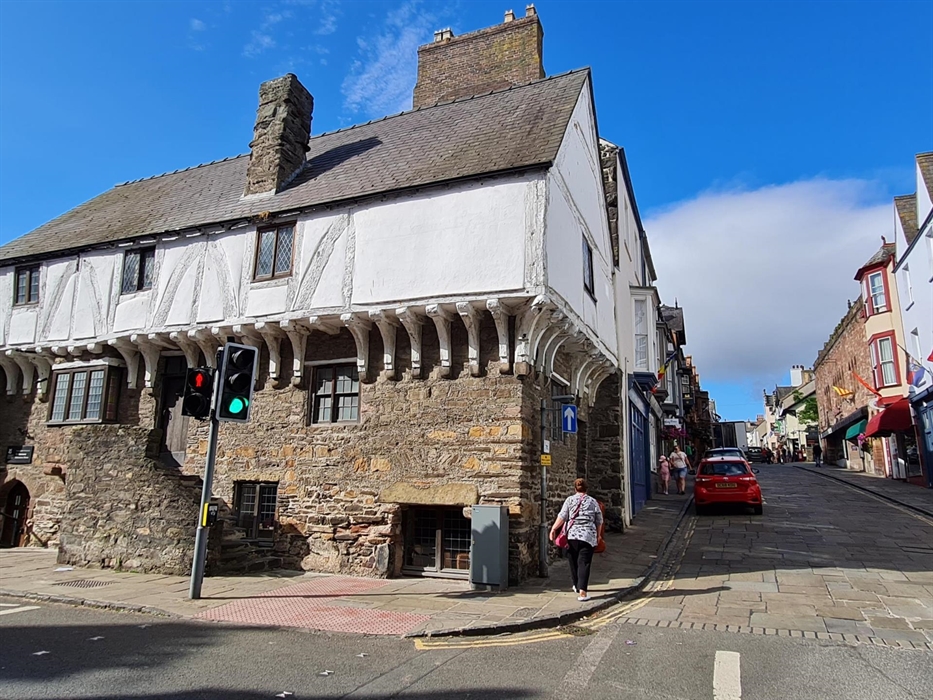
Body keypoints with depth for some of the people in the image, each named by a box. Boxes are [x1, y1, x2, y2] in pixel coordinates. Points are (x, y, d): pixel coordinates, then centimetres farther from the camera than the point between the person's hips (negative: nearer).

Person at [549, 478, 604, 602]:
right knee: (584, 563, -2)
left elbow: (562, 516, -4)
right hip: (588, 536, 0)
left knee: (573, 562, 15)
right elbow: (600, 520, 12)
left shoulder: (570, 500, 4)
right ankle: (582, 592, -12)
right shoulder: (593, 501, 8)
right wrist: (598, 534, 24)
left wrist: (553, 529, -1)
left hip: (572, 535, 0)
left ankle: (577, 587, 31)